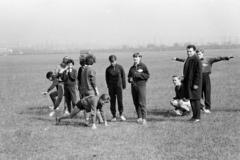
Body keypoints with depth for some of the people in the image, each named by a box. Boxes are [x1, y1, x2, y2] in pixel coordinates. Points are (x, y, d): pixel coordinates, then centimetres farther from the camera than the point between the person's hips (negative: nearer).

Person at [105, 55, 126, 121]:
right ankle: (114, 116, 9)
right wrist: (108, 86, 5)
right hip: (111, 87, 2)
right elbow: (107, 78, 10)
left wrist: (124, 85, 4)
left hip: (119, 86, -2)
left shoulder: (120, 67, -2)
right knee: (112, 101, 3)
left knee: (120, 100, -9)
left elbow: (123, 76, 4)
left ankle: (121, 114, 5)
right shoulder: (108, 69, 2)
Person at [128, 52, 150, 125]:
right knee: (136, 103, 6)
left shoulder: (143, 66, 0)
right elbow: (129, 76, 24)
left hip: (141, 85, -5)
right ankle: (139, 117, 16)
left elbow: (147, 75, -6)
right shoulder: (132, 68, 15)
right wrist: (130, 79, 2)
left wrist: (139, 74, -15)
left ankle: (144, 118, -8)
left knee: (142, 103, -10)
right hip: (133, 86, 5)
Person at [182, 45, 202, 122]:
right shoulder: (188, 59, 12)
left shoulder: (196, 60, -16)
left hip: (194, 83, -9)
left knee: (195, 99, -4)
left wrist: (196, 84, -21)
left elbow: (199, 73, -19)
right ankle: (194, 115, 19)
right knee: (191, 99, 11)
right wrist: (185, 81, 18)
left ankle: (197, 117, 3)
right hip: (188, 82, 9)